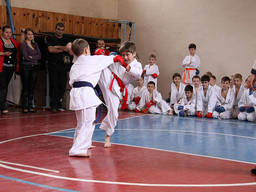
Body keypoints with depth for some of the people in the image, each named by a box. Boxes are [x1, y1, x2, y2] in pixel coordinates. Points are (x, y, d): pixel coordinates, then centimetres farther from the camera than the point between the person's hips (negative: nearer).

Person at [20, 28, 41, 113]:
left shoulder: (35, 44, 14)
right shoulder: (23, 44, -3)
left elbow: (39, 56, 2)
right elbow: (25, 56, -14)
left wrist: (30, 57, -9)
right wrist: (35, 58, -5)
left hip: (34, 68, 5)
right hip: (25, 67, -5)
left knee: (32, 88, 6)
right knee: (25, 88, -2)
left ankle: (30, 106, 12)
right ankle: (24, 107, 3)